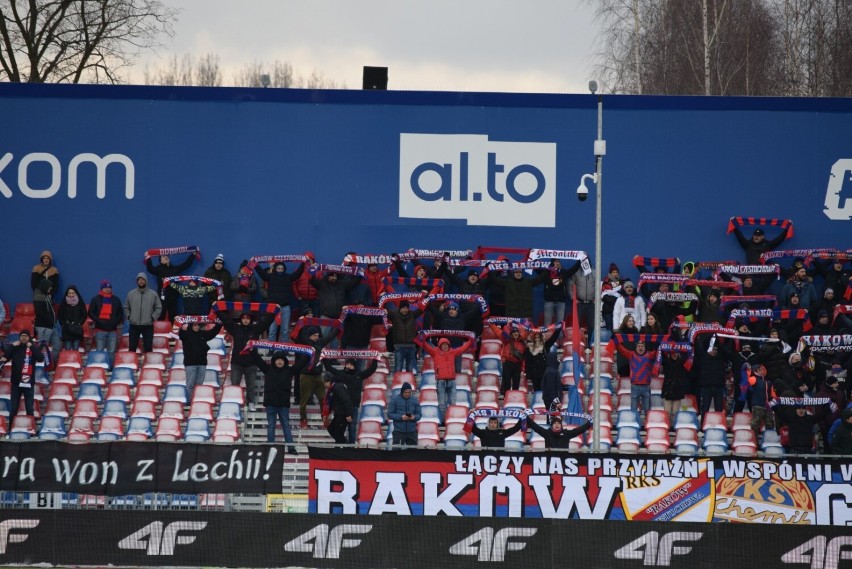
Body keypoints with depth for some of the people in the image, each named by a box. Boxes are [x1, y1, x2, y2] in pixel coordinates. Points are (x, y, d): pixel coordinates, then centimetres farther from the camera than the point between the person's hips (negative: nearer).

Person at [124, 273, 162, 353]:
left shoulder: (153, 294, 2)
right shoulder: (131, 294, 6)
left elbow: (159, 307, 5)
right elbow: (126, 307, 14)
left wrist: (153, 317, -5)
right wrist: (128, 316, 0)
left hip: (148, 325, -1)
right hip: (134, 325, 1)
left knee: (148, 347, 0)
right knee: (132, 347, 2)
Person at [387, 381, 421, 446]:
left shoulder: (415, 400, 5)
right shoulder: (395, 399, -2)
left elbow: (418, 414, 8)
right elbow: (390, 414, -4)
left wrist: (414, 417, -16)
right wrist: (401, 417, -19)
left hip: (412, 431, 2)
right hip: (398, 431, -2)